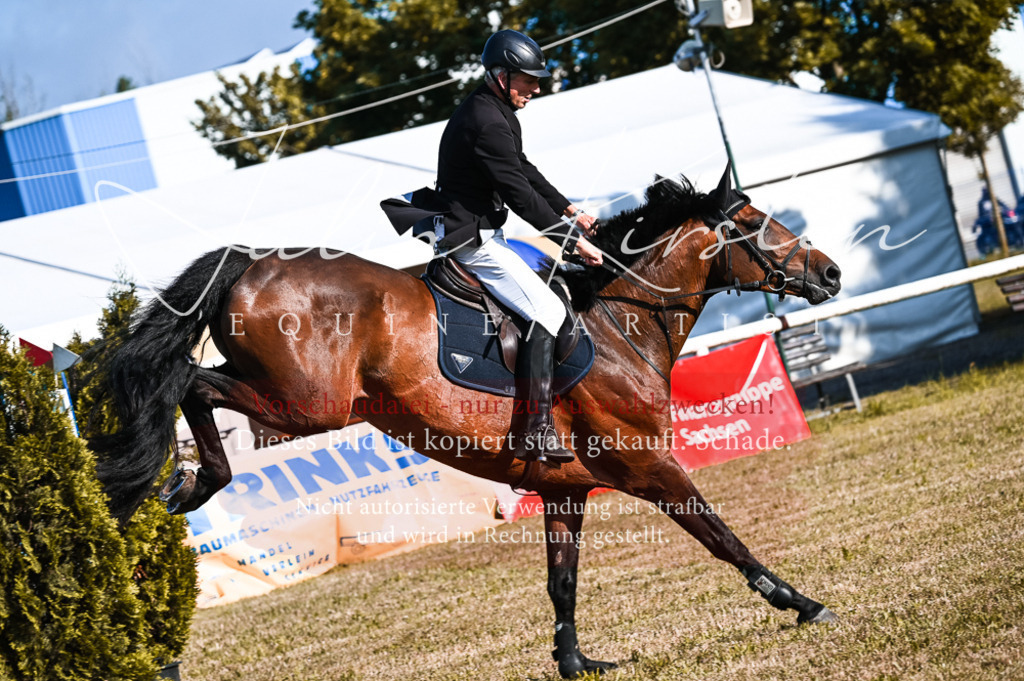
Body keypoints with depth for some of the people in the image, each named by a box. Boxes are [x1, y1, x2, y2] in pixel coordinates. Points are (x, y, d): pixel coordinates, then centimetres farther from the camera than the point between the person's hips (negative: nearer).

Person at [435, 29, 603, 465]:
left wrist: (569, 211, 15)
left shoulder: (498, 112, 11)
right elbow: (521, 195, -24)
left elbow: (525, 171, 23)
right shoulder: (486, 122, -23)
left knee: (554, 279, 20)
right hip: (472, 238, -11)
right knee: (546, 311, -15)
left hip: (481, 231, 11)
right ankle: (533, 432, -18)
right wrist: (574, 242, -20)